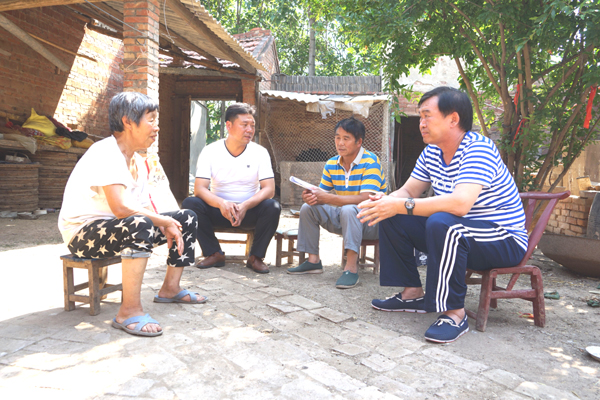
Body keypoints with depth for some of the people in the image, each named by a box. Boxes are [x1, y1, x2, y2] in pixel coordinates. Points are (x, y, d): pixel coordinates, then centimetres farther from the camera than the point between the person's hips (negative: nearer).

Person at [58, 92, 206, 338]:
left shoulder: (138, 162, 8)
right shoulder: (105, 154, -22)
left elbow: (145, 208, 5)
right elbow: (121, 208, -34)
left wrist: (168, 227, -13)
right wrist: (165, 221, -22)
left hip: (121, 228, 10)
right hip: (83, 232, -10)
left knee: (187, 218, 7)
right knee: (140, 226, -40)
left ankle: (170, 289, 16)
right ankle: (129, 311, -29)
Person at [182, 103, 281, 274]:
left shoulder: (260, 152, -5)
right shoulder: (210, 151, -6)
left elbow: (269, 189, -13)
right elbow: (199, 188, -14)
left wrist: (245, 206, -32)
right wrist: (221, 203, -36)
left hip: (249, 211, 0)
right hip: (219, 210, 1)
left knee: (272, 207, -30)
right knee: (190, 203, -25)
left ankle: (256, 256, -10)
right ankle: (215, 254, -10)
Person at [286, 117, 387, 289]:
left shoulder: (370, 162, -18)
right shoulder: (332, 164, 2)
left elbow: (366, 199, -29)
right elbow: (322, 192, 4)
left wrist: (328, 198, -32)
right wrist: (312, 196, -22)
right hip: (343, 219, 7)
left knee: (348, 210, -37)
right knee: (308, 208, -7)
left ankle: (351, 268, -33)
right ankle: (313, 261, 0)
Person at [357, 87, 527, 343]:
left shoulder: (478, 149, -24)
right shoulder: (431, 153, 2)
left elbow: (460, 204, -38)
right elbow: (407, 191, 6)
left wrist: (401, 206, -34)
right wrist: (385, 202, -17)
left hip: (503, 240, -8)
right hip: (455, 235, 8)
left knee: (442, 223, -38)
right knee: (392, 219, -1)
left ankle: (455, 313, -23)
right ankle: (413, 294, 6)